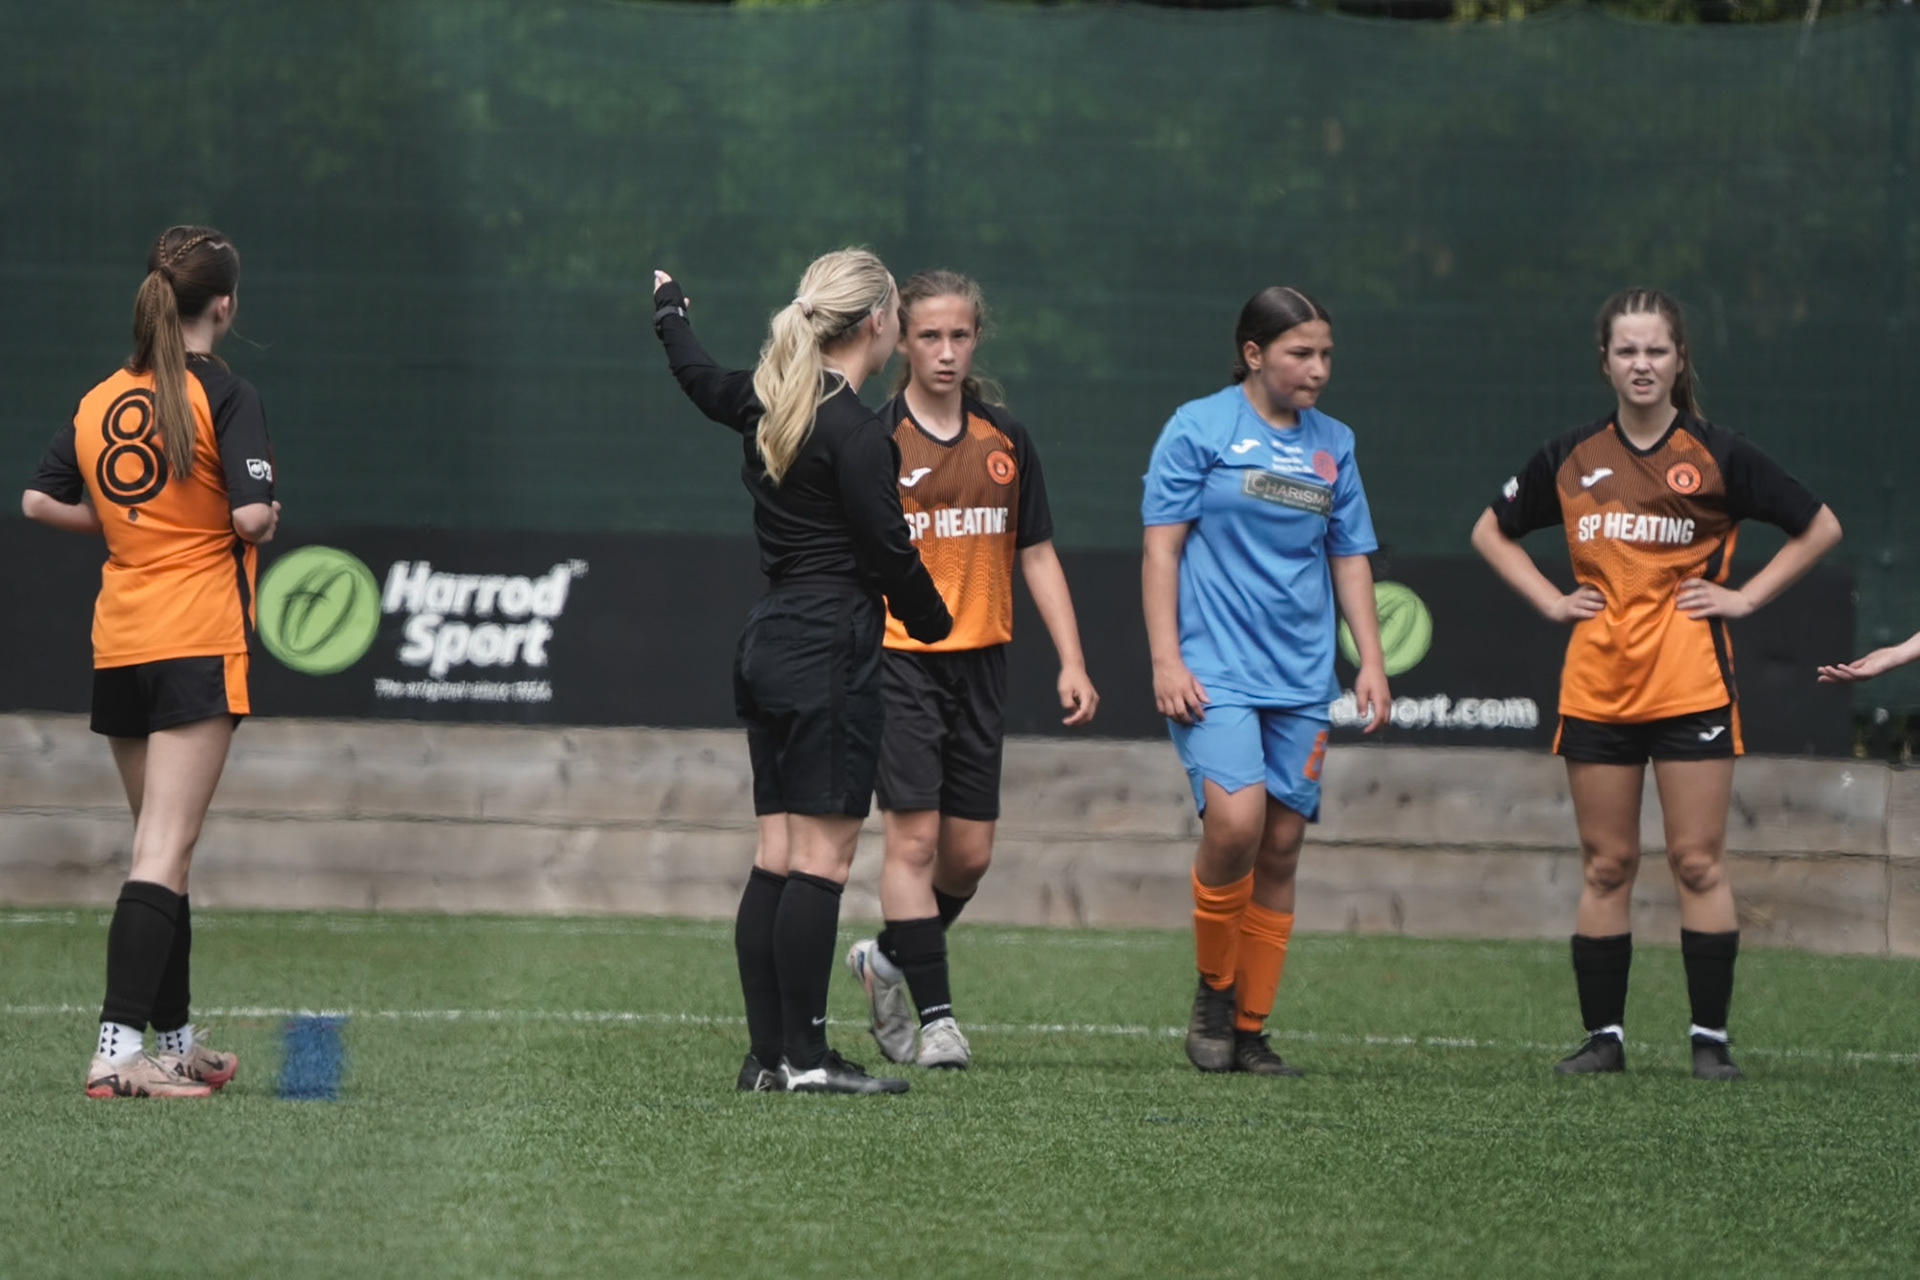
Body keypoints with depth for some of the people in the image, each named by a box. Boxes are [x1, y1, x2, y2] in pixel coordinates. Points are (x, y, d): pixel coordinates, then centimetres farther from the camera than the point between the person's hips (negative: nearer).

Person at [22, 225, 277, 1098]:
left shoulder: (98, 402, 9)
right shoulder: (225, 397, -10)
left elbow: (40, 501, 11)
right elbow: (253, 516, -18)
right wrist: (263, 519, 4)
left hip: (118, 646, 7)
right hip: (197, 642, -7)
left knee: (161, 848, 17)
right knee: (165, 852, -10)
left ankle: (175, 1042, 25)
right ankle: (118, 1052, -20)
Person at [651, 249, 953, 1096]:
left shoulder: (769, 404, 11)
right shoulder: (853, 430, -14)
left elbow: (699, 377, 32)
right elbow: (888, 549, -13)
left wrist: (670, 315, 53)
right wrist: (932, 621, 6)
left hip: (769, 643, 9)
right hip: (832, 650, -9)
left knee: (777, 858, 8)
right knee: (824, 858, -8)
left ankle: (766, 1055, 7)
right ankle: (804, 1057, -9)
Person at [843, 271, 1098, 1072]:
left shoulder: (1004, 441, 8)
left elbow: (1036, 556, 13)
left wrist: (1071, 662, 7)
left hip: (980, 662, 5)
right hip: (897, 659, -5)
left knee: (970, 852, 6)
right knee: (914, 835, -12)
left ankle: (888, 961, 31)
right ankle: (935, 1015, -9)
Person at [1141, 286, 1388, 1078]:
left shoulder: (1332, 444, 13)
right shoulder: (1200, 429, -1)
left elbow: (1349, 558, 20)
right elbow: (1161, 546, -2)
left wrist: (1372, 660, 11)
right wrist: (1166, 659, -9)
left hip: (1301, 683, 5)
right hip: (1214, 673, -5)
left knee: (1281, 845, 3)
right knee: (1235, 820, -22)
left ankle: (1249, 1028, 12)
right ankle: (1212, 993, -1)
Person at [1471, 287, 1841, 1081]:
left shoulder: (1718, 455, 0)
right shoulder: (1570, 458, 7)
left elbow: (1819, 528, 7)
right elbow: (1492, 531, 22)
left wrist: (1745, 597, -1)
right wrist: (1549, 600, 8)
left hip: (1690, 682, -3)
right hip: (1597, 682, 3)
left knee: (1697, 862, -4)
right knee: (1605, 866, 5)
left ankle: (1711, 1038, 1)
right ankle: (1603, 1035, 10)